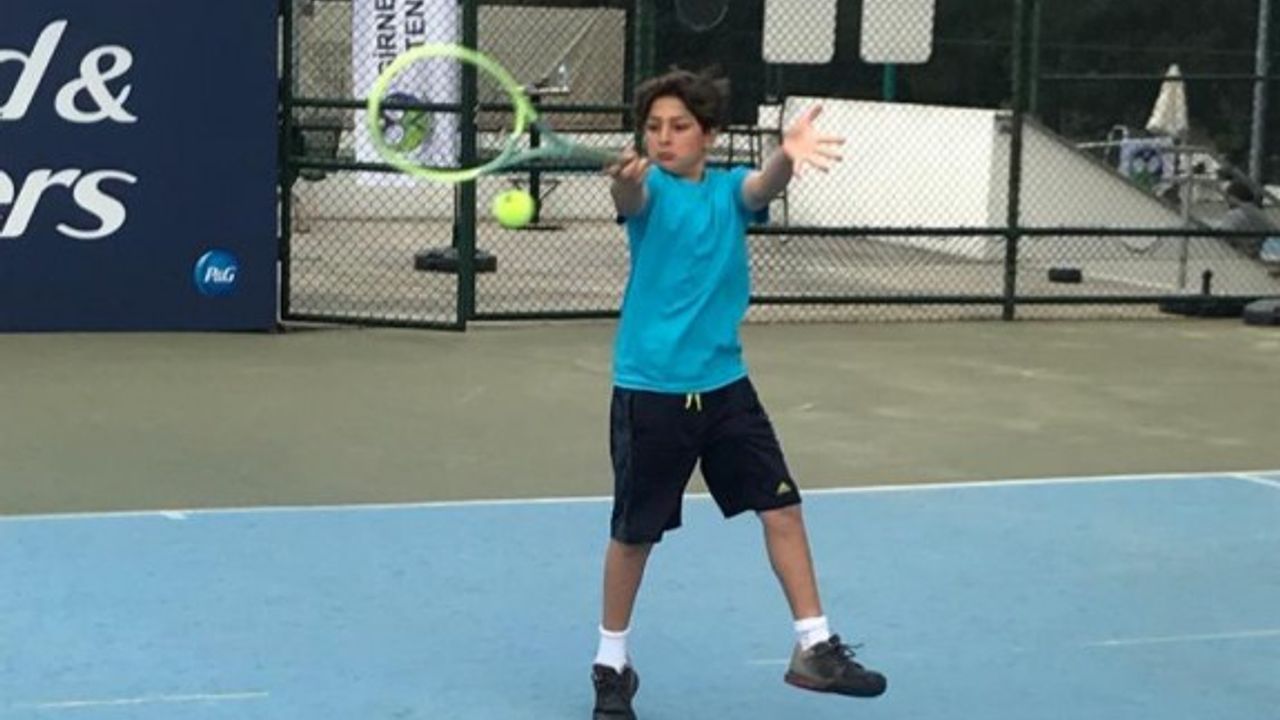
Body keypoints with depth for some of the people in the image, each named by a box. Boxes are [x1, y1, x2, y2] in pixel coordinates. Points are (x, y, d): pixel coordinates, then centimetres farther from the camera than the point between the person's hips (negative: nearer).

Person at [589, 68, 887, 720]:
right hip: (650, 389, -3)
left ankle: (813, 647, 14)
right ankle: (612, 665, 22)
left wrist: (787, 154, -45)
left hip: (724, 383, 4)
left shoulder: (729, 189, 2)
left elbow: (764, 185, -20)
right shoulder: (648, 189, -6)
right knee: (634, 533, 5)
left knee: (781, 506, 2)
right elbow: (631, 200, -30)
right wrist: (625, 181, -56)